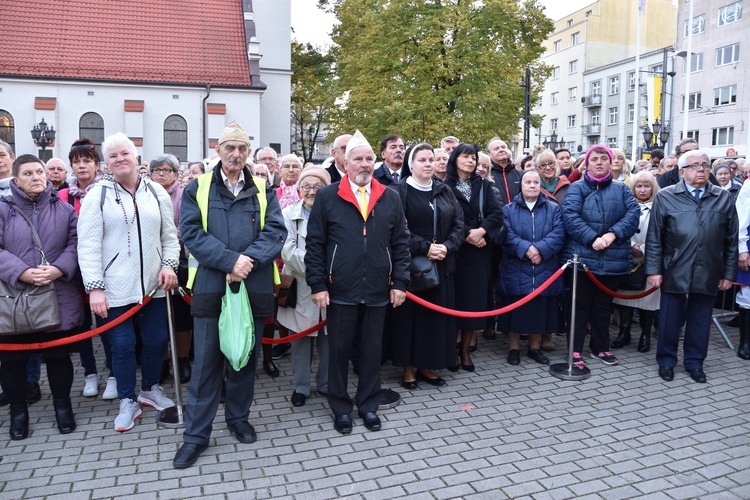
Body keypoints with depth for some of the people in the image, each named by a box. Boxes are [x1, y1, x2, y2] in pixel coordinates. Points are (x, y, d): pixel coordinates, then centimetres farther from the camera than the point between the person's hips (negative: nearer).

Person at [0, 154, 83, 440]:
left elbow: (75, 243, 1)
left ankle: (62, 406, 28)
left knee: (59, 355, 11)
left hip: (58, 297, 1)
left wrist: (59, 269, -16)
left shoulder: (64, 209, 6)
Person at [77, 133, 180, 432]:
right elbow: (88, 246, -7)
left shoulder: (157, 192, 6)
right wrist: (94, 287, -12)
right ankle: (128, 402, 23)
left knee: (157, 340, 11)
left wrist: (169, 264, -6)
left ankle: (150, 389, 34)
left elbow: (169, 236, 10)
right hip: (115, 288, -3)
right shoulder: (97, 195, -3)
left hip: (152, 284, 3)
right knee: (123, 346, 5)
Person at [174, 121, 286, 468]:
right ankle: (196, 434, 15)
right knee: (206, 361, 3)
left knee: (246, 357, 13)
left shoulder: (263, 191, 8)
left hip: (254, 286, 2)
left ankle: (238, 418, 32)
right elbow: (191, 233, -7)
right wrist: (231, 260, -18)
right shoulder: (197, 189, 4)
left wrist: (247, 262, -18)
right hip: (210, 286, -2)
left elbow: (275, 232, -3)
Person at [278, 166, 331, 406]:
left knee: (327, 339, 11)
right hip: (300, 288, -1)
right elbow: (289, 251, -11)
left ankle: (326, 384, 29)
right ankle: (301, 386, 24)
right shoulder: (289, 215, -1)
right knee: (301, 340, 8)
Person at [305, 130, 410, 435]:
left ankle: (369, 406, 30)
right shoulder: (327, 197, -2)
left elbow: (400, 244, 7)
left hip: (378, 291, 2)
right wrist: (317, 284, -7)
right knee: (339, 350, 10)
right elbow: (315, 244, -2)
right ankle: (341, 408, 27)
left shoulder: (390, 198, 6)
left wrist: (400, 282, 1)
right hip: (340, 290, -2)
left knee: (372, 350, 13)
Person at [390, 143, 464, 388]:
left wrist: (447, 247, -11)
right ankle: (408, 366, 13)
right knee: (411, 313, 1)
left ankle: (427, 365, 19)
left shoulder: (445, 191, 11)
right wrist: (425, 247, -19)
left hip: (442, 264, 5)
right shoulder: (400, 191, -4)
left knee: (436, 313, 7)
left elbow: (459, 224, 6)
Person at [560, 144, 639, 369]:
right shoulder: (577, 188, 2)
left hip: (613, 258, 3)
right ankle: (575, 350, 12)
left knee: (604, 305, 15)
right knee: (581, 305, 3)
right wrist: (592, 238, -24)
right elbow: (570, 216, -13)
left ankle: (600, 348, 28)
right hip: (582, 257, -3)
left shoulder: (621, 189, 11)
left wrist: (613, 234, -20)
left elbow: (633, 213, -4)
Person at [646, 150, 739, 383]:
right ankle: (666, 361, 24)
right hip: (674, 271, -2)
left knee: (700, 320, 12)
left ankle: (694, 362, 27)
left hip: (708, 273, 2)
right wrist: (653, 269, -7)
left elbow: (732, 240, 7)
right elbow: (654, 237, -3)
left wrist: (729, 273, 5)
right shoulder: (665, 197, -1)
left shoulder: (724, 198, 6)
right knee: (670, 318, 8)